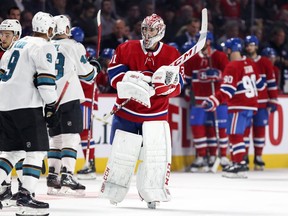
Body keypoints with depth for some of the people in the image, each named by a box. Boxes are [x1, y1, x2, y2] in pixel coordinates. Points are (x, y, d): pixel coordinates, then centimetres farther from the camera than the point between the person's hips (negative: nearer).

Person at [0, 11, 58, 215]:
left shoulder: (18, 44, 21)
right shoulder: (44, 47, -4)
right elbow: (45, 80, -14)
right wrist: (51, 107, -8)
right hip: (26, 105, -8)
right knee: (37, 150, -4)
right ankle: (26, 196, -15)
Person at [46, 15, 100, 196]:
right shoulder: (73, 46, -3)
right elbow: (86, 73, 0)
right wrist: (94, 70, 21)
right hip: (69, 98, -6)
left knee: (56, 138, 15)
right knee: (70, 138, -8)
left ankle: (53, 177, 13)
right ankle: (67, 177, -19)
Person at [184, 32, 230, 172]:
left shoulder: (220, 57, -3)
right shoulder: (192, 59, 9)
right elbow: (187, 77, 18)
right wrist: (187, 90, 15)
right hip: (200, 98, 3)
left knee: (220, 127, -2)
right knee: (197, 125, -4)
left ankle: (223, 157, 7)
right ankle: (201, 157, 3)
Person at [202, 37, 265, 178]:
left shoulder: (232, 67, -15)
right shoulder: (250, 64, 10)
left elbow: (227, 91, -21)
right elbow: (259, 84, 20)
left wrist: (213, 102, -23)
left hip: (239, 107, -9)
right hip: (251, 105, 9)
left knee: (235, 135, -10)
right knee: (237, 134, 16)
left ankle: (239, 165, -16)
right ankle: (237, 161, 18)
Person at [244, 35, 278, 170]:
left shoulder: (265, 63, 1)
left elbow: (272, 83, 2)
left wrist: (272, 102, -1)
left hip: (261, 103, -1)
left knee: (259, 129, 2)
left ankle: (258, 158, 10)